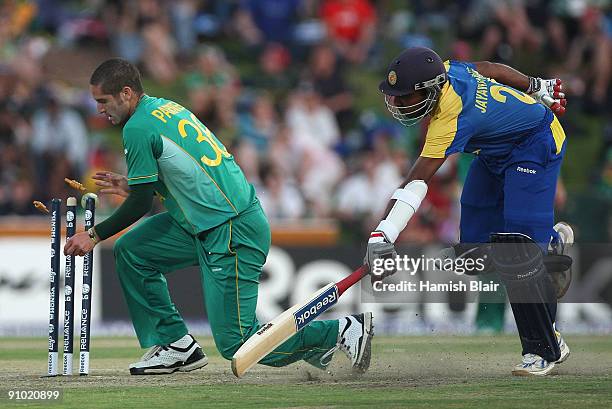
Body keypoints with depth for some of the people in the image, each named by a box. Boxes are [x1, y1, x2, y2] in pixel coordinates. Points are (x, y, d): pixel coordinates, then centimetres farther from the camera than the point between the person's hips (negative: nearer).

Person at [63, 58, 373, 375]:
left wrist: (95, 235, -2)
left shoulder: (138, 128, -14)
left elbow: (141, 204, -12)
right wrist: (132, 187, 22)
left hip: (233, 233, -10)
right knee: (130, 251, 11)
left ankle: (341, 332, -5)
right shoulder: (167, 108, 13)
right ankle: (176, 345, 14)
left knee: (235, 344, -8)